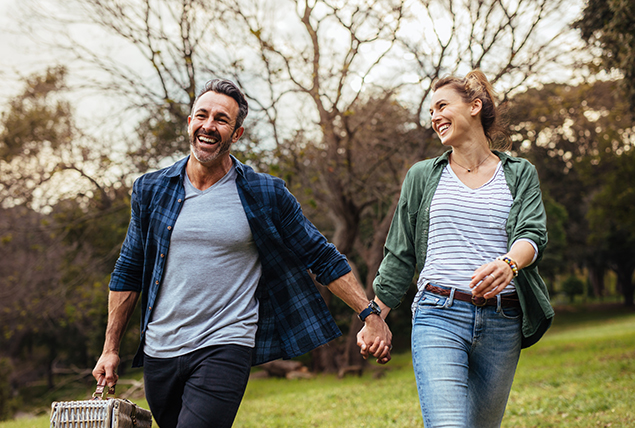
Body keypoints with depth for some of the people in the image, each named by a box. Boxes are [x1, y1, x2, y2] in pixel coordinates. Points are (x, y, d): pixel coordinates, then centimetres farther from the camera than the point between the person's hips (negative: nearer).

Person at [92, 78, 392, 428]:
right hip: (159, 350, 4)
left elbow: (323, 258, 3)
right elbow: (129, 272, 13)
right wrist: (110, 349, 13)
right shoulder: (150, 190, 5)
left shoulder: (266, 196, -2)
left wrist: (370, 314, -4)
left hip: (225, 349, -4)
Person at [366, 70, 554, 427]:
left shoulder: (520, 174, 11)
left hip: (501, 323, 1)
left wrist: (508, 263, -28)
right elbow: (400, 254, 16)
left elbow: (533, 234, -5)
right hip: (438, 316, -1)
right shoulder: (423, 176, 14)